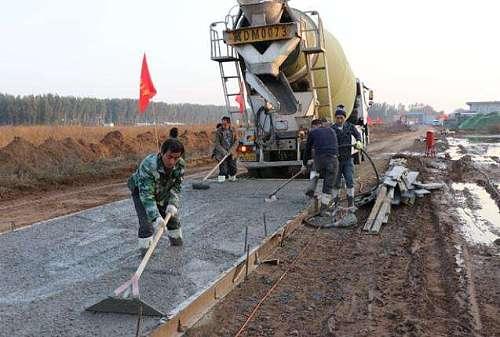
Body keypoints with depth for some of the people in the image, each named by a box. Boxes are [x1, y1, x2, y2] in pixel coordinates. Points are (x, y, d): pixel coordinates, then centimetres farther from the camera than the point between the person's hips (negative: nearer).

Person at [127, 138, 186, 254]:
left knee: (172, 215, 14)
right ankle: (145, 250, 0)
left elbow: (176, 187, -13)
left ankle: (176, 240, 38)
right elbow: (146, 195, -42)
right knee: (146, 222, -17)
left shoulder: (180, 165, -25)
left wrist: (173, 204, -29)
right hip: (140, 191, -5)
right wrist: (156, 216, -49)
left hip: (162, 192, 5)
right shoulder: (148, 166, -42)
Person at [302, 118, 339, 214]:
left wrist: (304, 164, 27)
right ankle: (324, 207, 9)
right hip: (333, 158, 1)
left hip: (319, 158, -1)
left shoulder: (313, 132, 12)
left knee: (316, 170, 34)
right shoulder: (331, 130, 22)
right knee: (328, 184, 7)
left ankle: (312, 189, 22)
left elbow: (308, 150, 18)